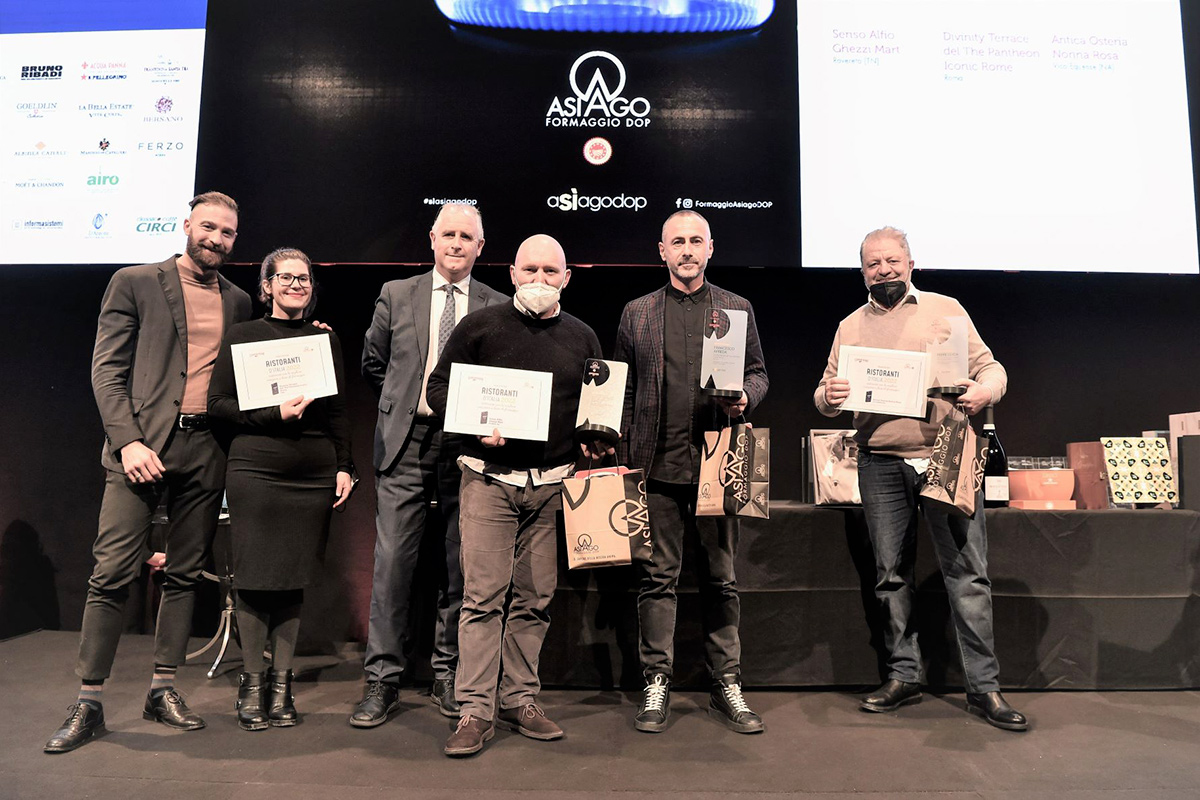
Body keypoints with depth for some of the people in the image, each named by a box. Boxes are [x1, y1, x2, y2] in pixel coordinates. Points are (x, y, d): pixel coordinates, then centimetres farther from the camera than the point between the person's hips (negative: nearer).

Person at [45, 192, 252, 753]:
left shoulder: (238, 302, 16)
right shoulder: (135, 283, 5)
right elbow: (107, 369, -1)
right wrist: (128, 441, -12)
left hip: (204, 452, 4)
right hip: (142, 446, -3)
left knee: (185, 575, 8)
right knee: (112, 574, -3)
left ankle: (163, 691, 20)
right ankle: (89, 703, 9)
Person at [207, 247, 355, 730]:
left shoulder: (326, 339, 13)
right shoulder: (242, 336, 6)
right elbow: (217, 405, 1)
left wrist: (345, 467, 7)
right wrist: (274, 415, -12)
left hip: (315, 474, 2)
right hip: (256, 471, -2)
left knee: (295, 581, 6)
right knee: (255, 578, 1)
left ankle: (281, 684, 19)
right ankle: (252, 684, 19)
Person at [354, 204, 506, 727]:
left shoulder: (498, 308, 6)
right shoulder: (397, 295, 9)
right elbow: (373, 364, 18)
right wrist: (405, 400, 12)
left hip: (468, 446, 0)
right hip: (407, 444, 0)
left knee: (460, 567, 7)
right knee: (392, 562, -1)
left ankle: (448, 675, 21)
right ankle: (383, 679, 11)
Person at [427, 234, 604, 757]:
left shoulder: (582, 338, 12)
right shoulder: (480, 326, 3)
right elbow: (439, 385, 4)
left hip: (552, 484, 3)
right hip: (489, 479, -3)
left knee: (534, 598, 8)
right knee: (484, 595, -4)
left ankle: (521, 701, 21)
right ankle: (476, 710, 6)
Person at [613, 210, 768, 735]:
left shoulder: (737, 309, 11)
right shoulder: (637, 313, 10)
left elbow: (758, 373, 15)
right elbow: (624, 391, 9)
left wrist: (744, 397, -8)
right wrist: (624, 459, 2)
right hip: (658, 465, 0)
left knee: (721, 578, 8)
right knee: (657, 577, 4)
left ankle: (727, 687, 20)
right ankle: (656, 684, 16)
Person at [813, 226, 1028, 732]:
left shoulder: (946, 310, 9)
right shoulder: (850, 328, 13)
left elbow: (989, 367, 7)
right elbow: (826, 394, 11)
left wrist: (985, 389, -16)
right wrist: (828, 396, -12)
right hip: (882, 465, 2)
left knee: (967, 571, -1)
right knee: (891, 574, 7)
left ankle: (983, 686, 11)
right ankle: (903, 675, 20)